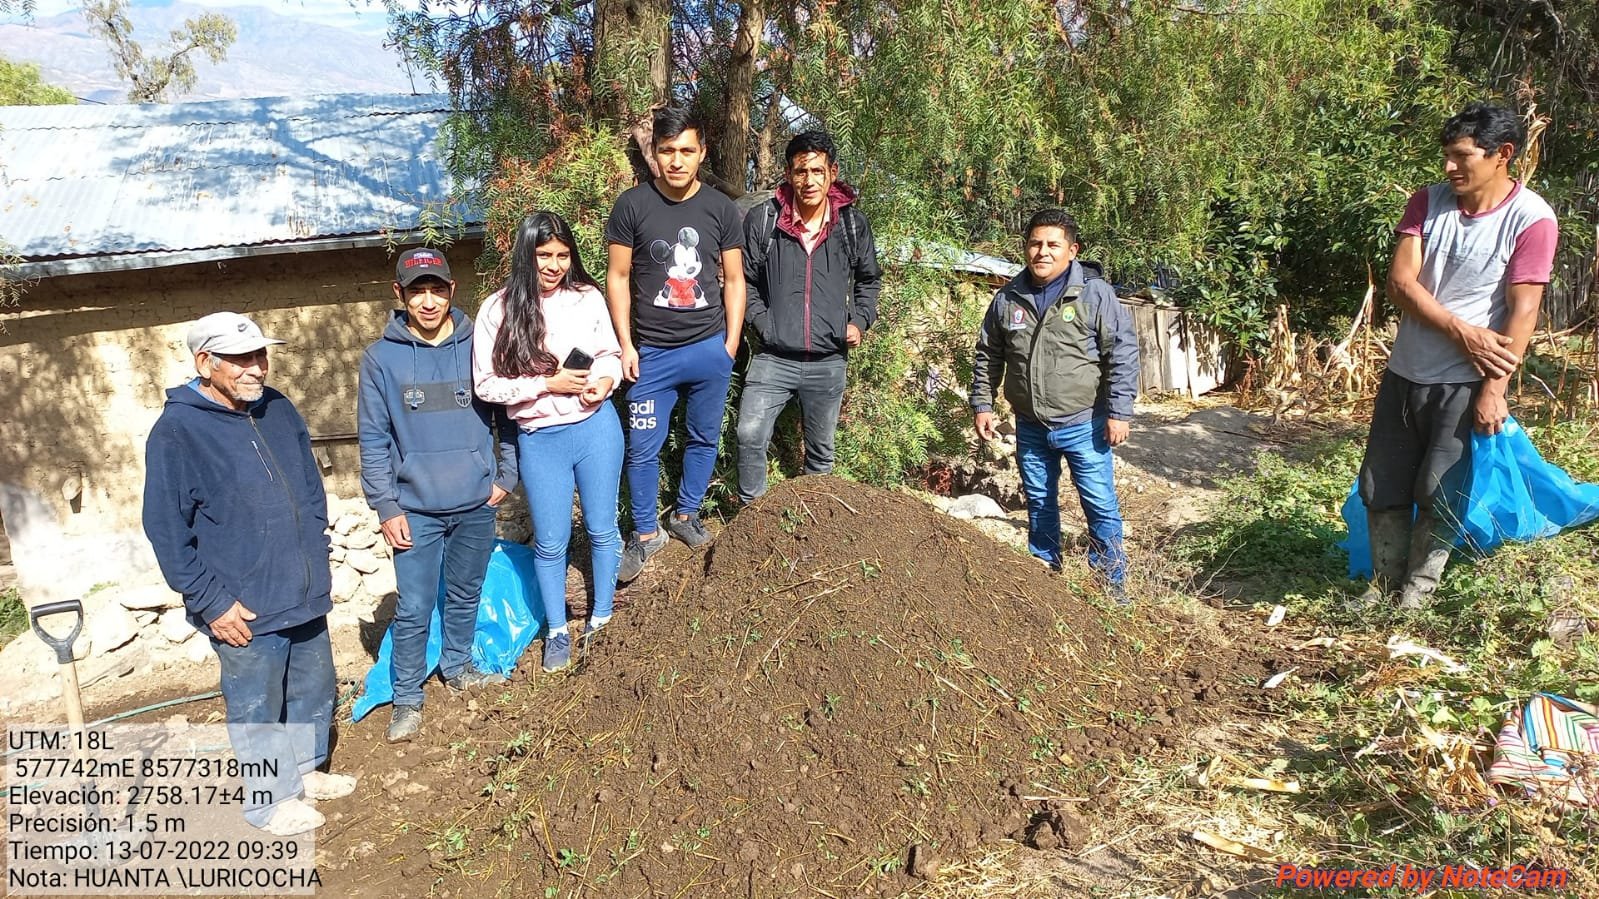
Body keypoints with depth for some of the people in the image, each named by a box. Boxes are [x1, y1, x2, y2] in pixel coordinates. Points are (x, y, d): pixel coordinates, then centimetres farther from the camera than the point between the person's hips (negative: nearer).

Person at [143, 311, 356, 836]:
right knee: (257, 708, 9)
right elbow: (166, 530, -13)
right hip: (244, 612, -6)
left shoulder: (278, 410, 4)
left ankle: (304, 770, 41)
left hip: (305, 596, 6)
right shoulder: (176, 431, -14)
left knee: (315, 690, 20)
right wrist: (211, 603, -14)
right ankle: (269, 799, 29)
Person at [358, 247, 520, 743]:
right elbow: (373, 439, -3)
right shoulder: (381, 358, -5)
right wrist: (386, 507, -7)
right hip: (415, 510, -2)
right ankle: (407, 698, 19)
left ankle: (457, 666, 40)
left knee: (465, 595, 18)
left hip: (477, 504, 2)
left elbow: (506, 416, 6)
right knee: (413, 609, 2)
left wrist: (506, 477, 1)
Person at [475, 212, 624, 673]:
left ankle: (601, 618, 34)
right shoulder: (498, 311, -8)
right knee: (550, 541, 11)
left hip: (596, 427, 1)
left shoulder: (588, 298, -3)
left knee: (602, 529, 13)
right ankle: (557, 630, 31)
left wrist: (606, 381, -12)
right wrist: (547, 384, -17)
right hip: (541, 439, -1)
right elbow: (487, 385, -8)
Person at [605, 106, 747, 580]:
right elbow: (618, 278, 0)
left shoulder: (720, 208, 1)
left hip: (709, 349, 2)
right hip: (651, 352, -2)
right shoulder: (632, 205, -4)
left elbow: (734, 280, 6)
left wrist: (730, 344, 3)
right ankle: (645, 534, 18)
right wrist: (625, 344, -4)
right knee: (643, 448, 2)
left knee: (704, 438, 12)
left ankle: (686, 515, 32)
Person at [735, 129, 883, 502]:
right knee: (750, 437, -13)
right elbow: (746, 280, 4)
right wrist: (763, 324, -6)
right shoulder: (762, 220, -5)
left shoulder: (853, 224, 1)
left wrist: (860, 321, 2)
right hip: (773, 358, -2)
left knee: (821, 450, 14)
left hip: (828, 362, 2)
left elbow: (869, 279, 16)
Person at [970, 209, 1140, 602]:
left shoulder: (1094, 294, -9)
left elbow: (1123, 354, -9)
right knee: (1039, 505, 17)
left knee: (1101, 506, 1)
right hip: (1030, 427, 4)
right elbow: (988, 357, 13)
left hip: (1083, 425, -4)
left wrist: (1118, 412, -12)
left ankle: (1112, 585, 16)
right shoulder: (1007, 299, 3)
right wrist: (982, 405, 8)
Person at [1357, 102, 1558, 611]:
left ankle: (1419, 590, 16)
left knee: (1438, 493, -2)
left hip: (1464, 383, -5)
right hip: (1404, 373, 5)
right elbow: (1400, 283, -7)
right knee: (1381, 485, 9)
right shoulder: (1428, 202, 2)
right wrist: (1462, 332, -18)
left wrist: (1493, 389, -19)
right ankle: (1385, 582, 24)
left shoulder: (1531, 218, -10)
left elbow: (1522, 311, -14)